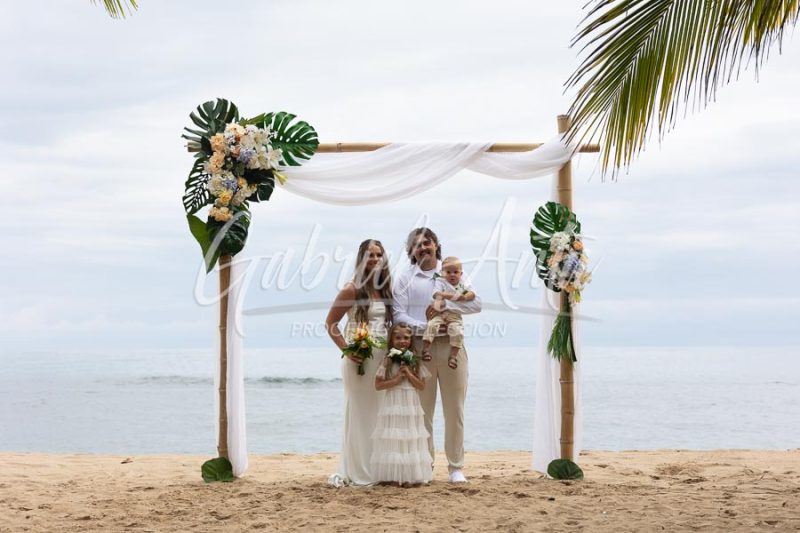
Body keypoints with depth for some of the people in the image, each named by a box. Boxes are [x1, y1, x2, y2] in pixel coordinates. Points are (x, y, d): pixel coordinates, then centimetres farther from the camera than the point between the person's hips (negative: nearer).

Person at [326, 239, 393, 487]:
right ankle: (356, 472, 6)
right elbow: (330, 323, -5)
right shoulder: (353, 289, -6)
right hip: (359, 358, -5)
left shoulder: (386, 289, 10)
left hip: (383, 357, 5)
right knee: (359, 412, -1)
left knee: (379, 413, 8)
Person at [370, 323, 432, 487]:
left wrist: (409, 374, -11)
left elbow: (422, 386, 3)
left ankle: (410, 476, 3)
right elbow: (378, 385, -5)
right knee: (393, 439, -3)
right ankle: (392, 475, 0)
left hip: (411, 407, 2)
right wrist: (397, 379, -13)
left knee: (410, 440, 1)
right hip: (393, 407, -2)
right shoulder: (387, 361, -1)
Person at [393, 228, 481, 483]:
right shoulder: (405, 278, 8)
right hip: (419, 347, 0)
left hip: (451, 345, 1)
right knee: (422, 410, 2)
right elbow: (398, 314, -2)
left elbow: (476, 303, 0)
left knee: (454, 409, 2)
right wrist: (425, 326, -17)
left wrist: (444, 305, -12)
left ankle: (456, 467, 10)